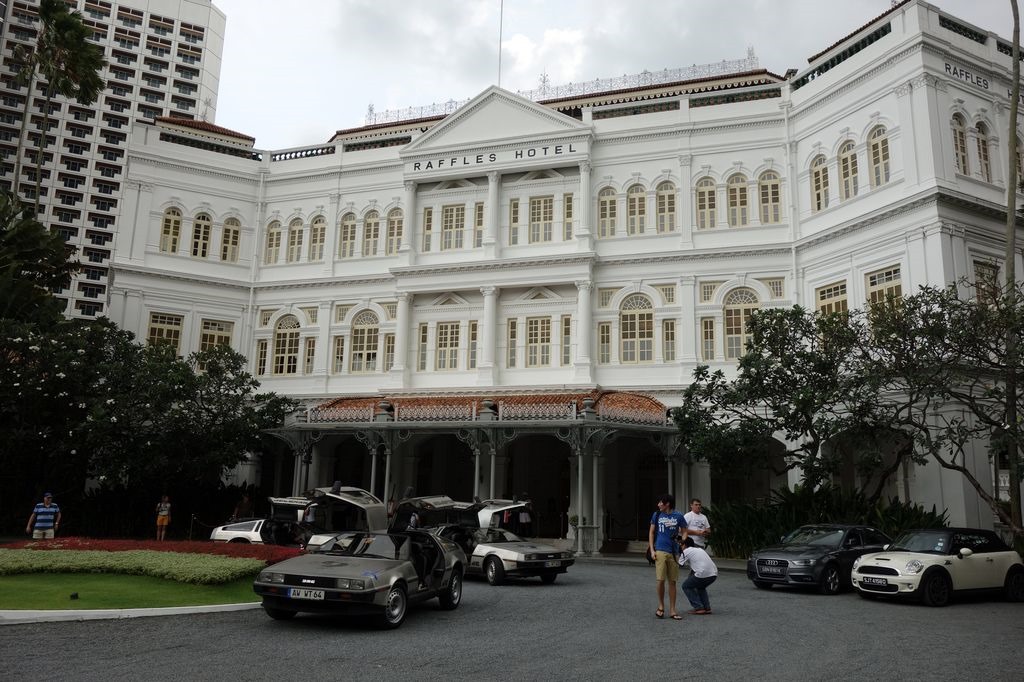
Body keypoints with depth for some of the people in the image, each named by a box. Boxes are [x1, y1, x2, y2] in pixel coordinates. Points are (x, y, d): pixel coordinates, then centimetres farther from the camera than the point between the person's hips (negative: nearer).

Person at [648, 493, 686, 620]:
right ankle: (661, 606, 15)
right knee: (661, 580, -5)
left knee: (672, 582, 5)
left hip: (673, 552, 1)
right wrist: (652, 550, 0)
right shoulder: (657, 515, 4)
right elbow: (651, 532, 8)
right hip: (660, 551, 0)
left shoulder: (678, 516, 1)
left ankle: (672, 610, 12)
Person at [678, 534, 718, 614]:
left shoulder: (686, 551, 6)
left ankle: (699, 608, 6)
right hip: (714, 574, 7)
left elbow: (680, 564, 15)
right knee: (700, 587, 33)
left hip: (703, 574, -7)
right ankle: (707, 608, 20)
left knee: (686, 586, 15)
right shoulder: (699, 549, 26)